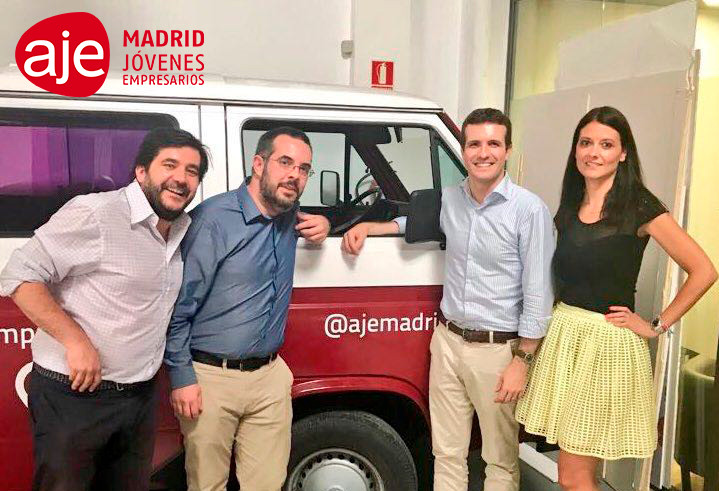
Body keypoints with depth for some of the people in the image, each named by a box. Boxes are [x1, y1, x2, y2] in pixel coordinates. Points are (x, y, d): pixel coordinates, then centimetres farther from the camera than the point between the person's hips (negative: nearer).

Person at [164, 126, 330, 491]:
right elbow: (179, 304, -10)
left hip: (270, 376, 5)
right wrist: (182, 377, -10)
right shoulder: (214, 218, -12)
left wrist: (321, 224, 9)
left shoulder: (288, 219, 7)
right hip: (211, 378, -5)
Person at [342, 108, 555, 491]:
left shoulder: (530, 210, -13)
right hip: (448, 341, 5)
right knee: (447, 453, 17)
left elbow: (537, 294, -12)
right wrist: (368, 227, 7)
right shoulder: (449, 199, 3)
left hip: (499, 348, -4)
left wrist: (522, 360, -12)